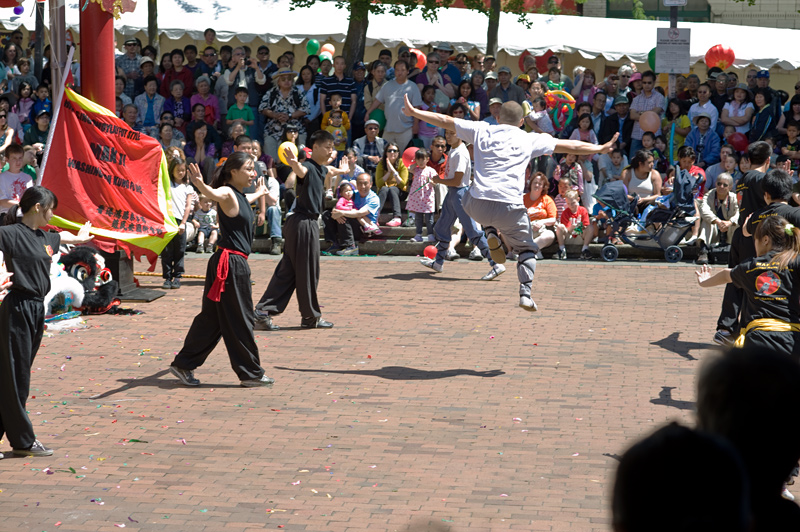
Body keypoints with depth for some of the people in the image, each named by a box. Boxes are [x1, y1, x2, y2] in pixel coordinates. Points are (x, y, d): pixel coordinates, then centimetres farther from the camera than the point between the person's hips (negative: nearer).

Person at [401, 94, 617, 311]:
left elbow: (445, 121, 20)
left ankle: (491, 234, 13)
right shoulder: (530, 140, 12)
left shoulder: (481, 131, 14)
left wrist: (413, 112, 32)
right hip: (510, 207, -1)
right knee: (527, 249, 20)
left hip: (476, 207, 1)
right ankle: (525, 293, -1)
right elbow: (570, 146, 17)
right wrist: (600, 149, 28)